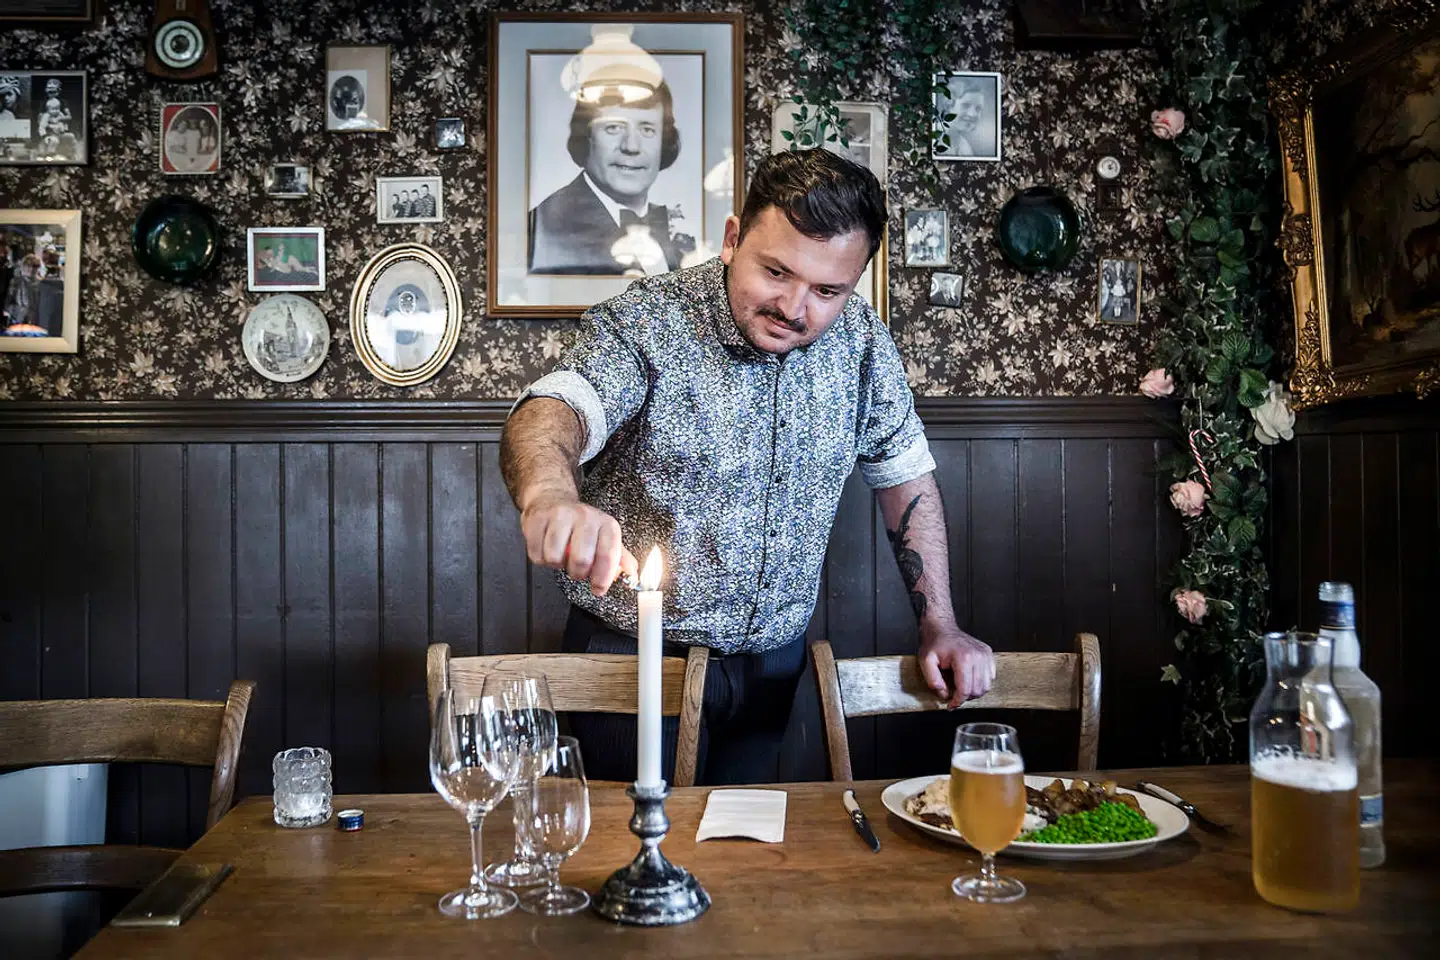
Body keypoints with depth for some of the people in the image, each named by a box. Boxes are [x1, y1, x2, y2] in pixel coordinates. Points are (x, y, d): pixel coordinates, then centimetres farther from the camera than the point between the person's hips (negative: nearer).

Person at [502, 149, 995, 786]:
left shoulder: (860, 339, -5)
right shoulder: (646, 323, -19)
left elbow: (904, 472, 6)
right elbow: (550, 411, -36)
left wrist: (939, 625, 2)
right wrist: (550, 495, -59)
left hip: (773, 659, 4)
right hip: (636, 655, -4)